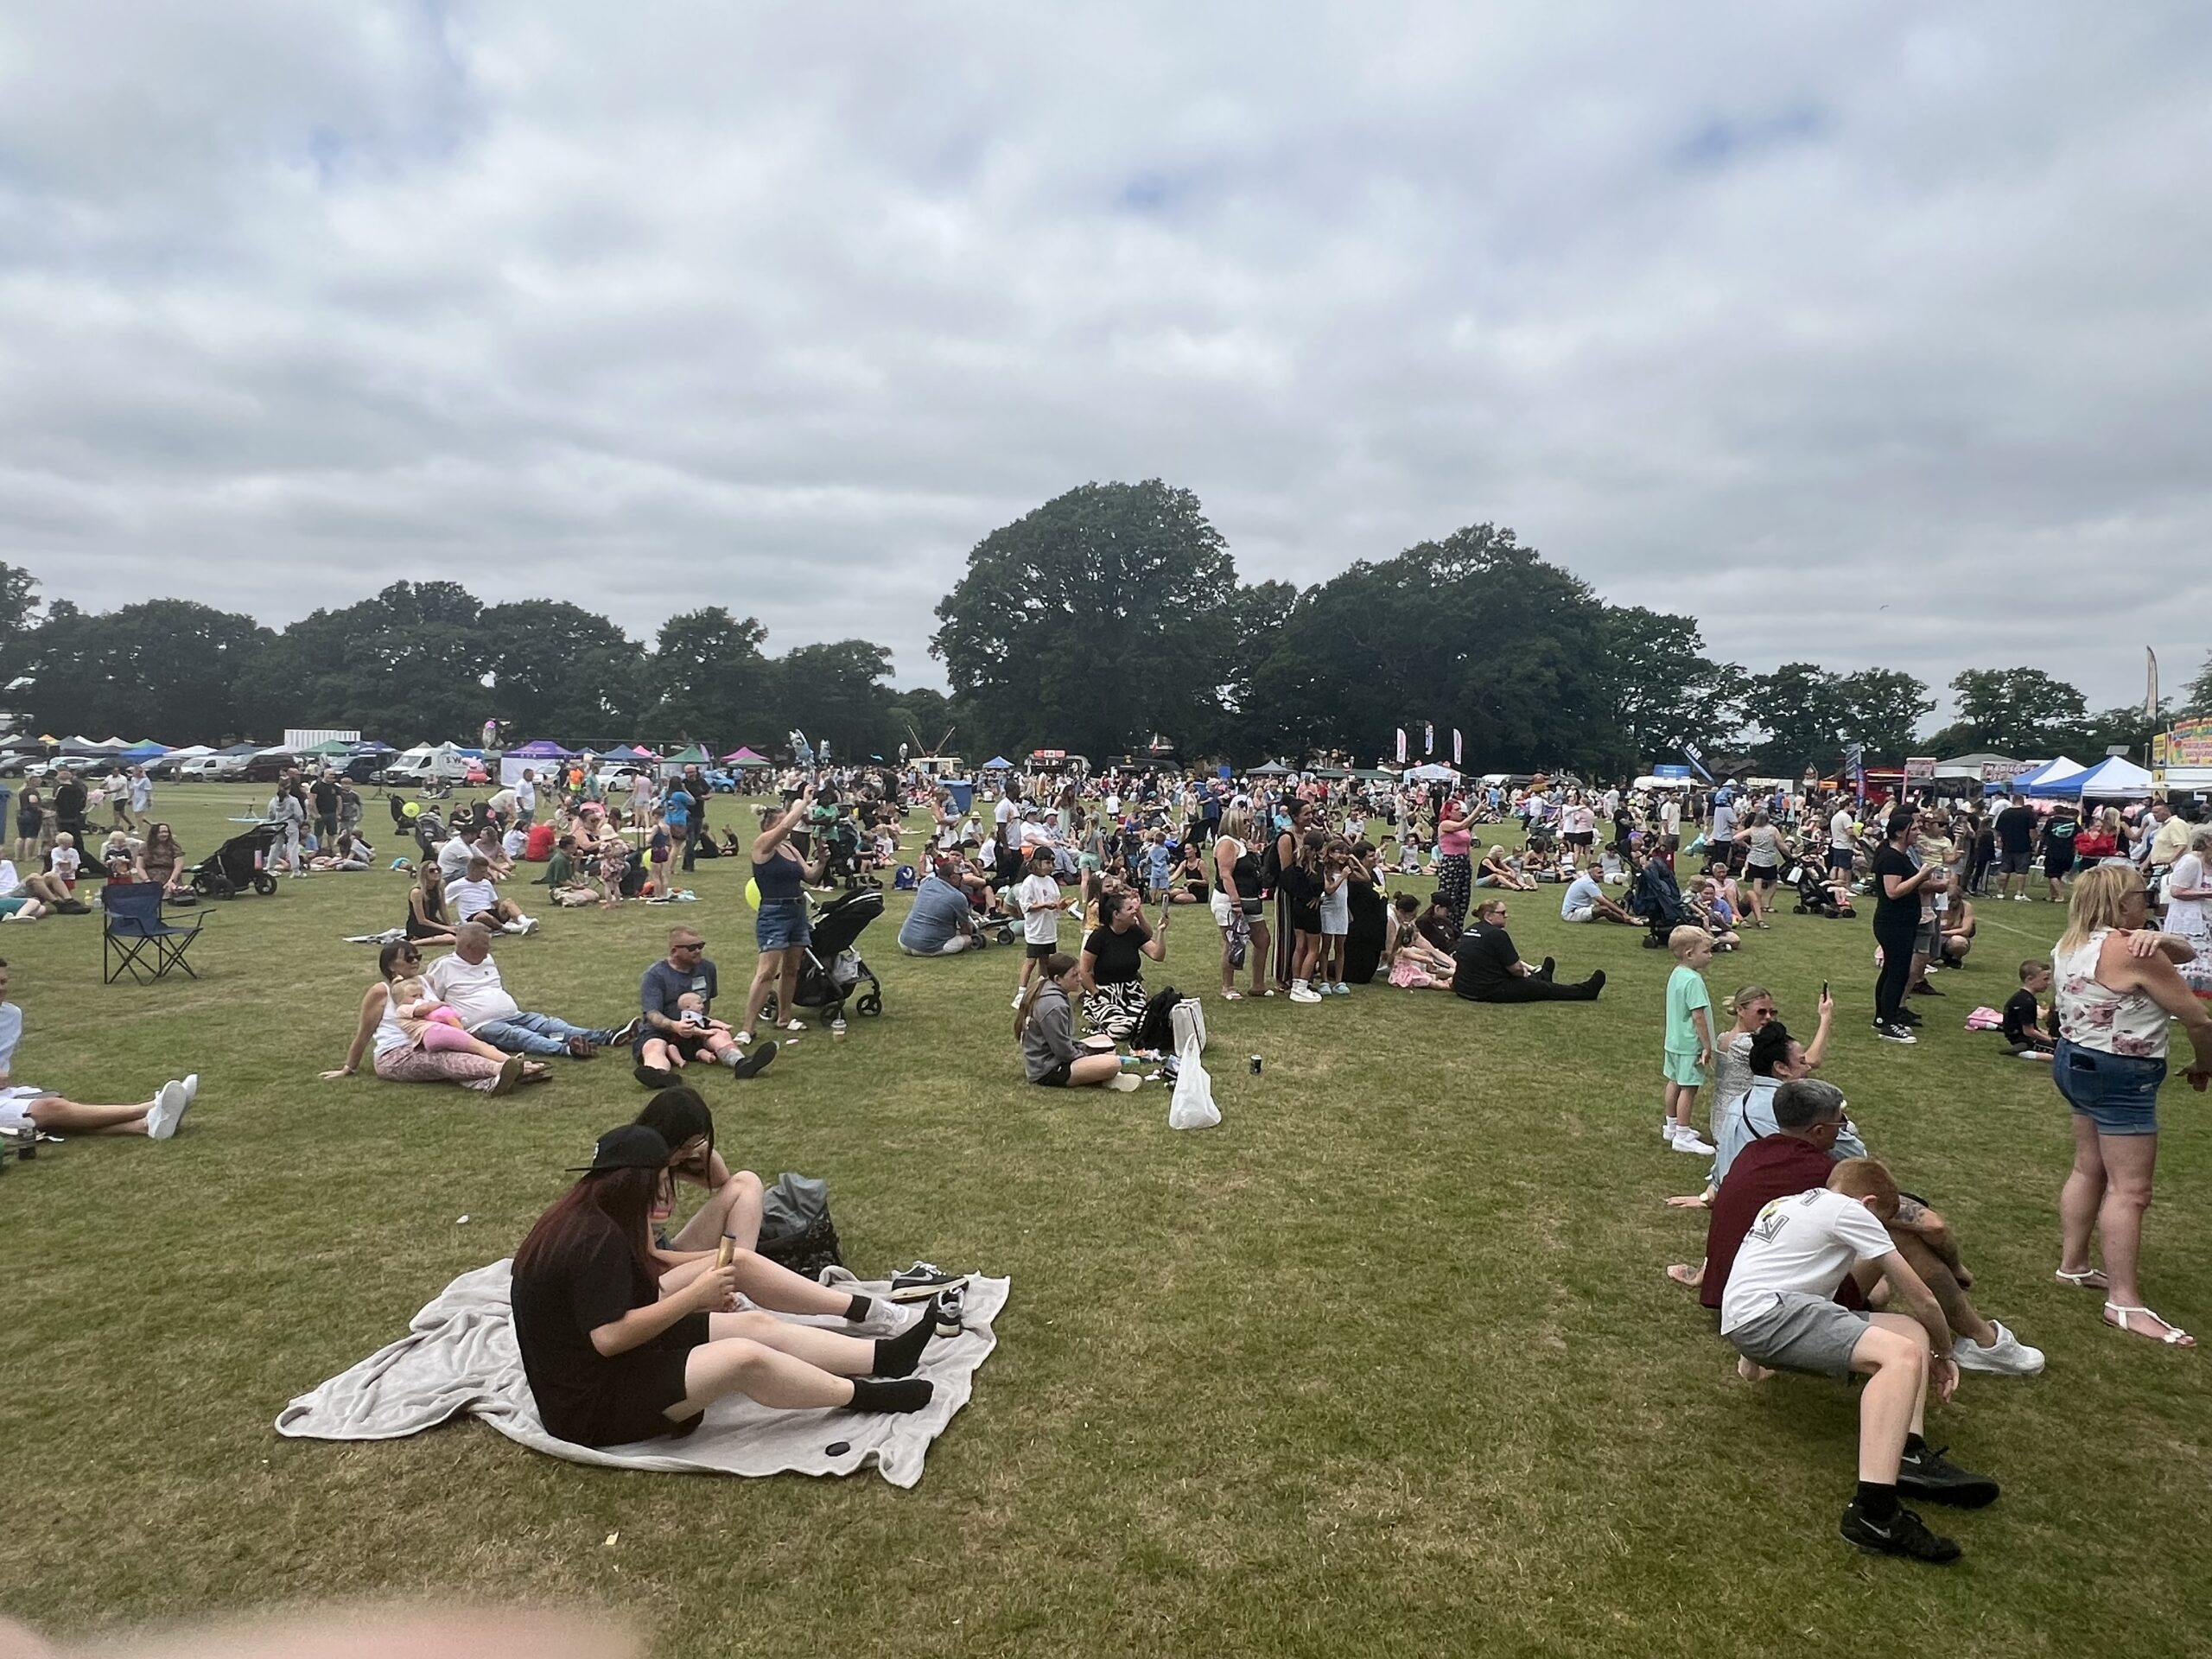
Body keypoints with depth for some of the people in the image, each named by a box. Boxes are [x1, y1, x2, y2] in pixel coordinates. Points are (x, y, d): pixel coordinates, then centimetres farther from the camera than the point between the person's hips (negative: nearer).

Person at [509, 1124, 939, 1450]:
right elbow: (609, 1337, -31)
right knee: (744, 1359, -24)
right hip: (590, 1404, -10)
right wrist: (694, 1295, -23)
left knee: (755, 1323, 1)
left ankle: (883, 1355, 2)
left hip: (597, 1369, 10)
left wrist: (695, 1296, 1)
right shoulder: (596, 1241, -25)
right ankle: (862, 1396, -6)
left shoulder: (583, 1221, 6)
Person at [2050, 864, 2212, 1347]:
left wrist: (2163, 941, -12)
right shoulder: (2131, 951, -21)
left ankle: (2073, 1264, 28)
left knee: (2090, 1168, 18)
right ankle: (2124, 1302, -3)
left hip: (2077, 1060, 10)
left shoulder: (2072, 943, 7)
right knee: (2130, 1189, -5)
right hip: (2122, 1075, -10)